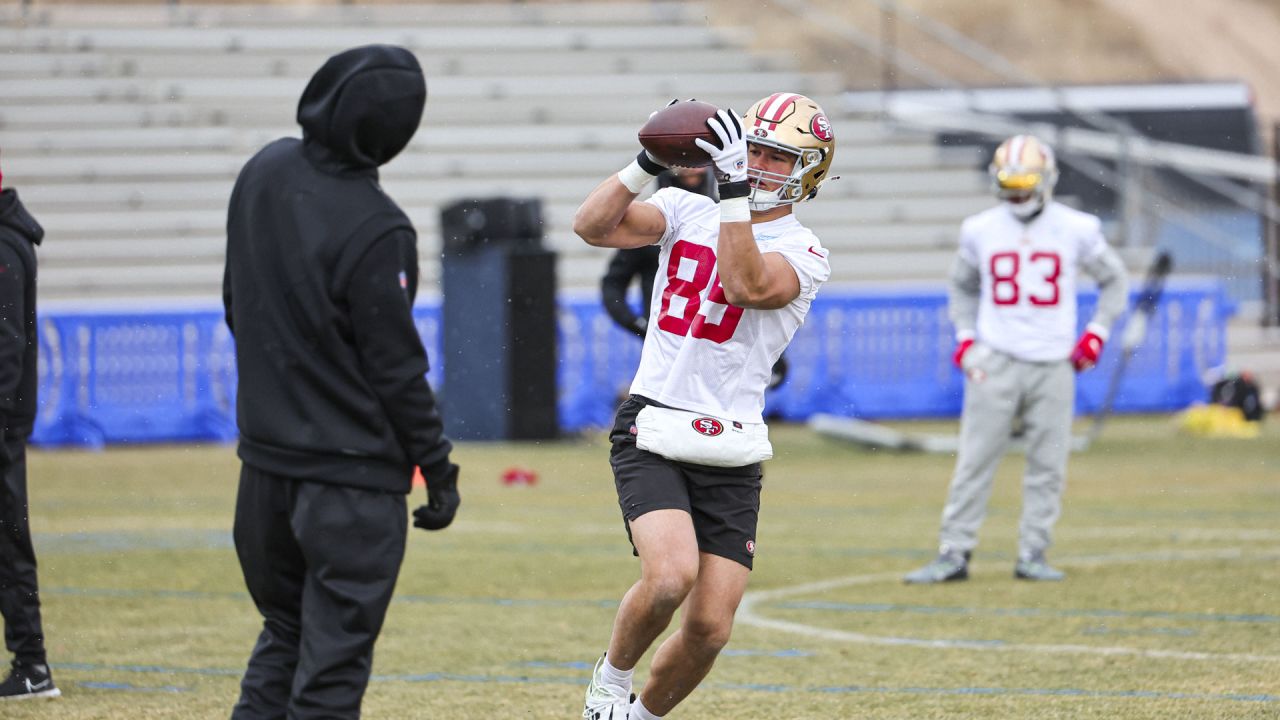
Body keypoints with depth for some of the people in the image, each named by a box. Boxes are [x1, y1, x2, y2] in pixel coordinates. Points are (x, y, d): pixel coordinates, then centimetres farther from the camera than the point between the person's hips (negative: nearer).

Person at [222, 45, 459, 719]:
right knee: (332, 662, -1)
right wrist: (438, 470, -6)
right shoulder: (375, 231, -20)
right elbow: (397, 367, -15)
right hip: (351, 474, -7)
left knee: (283, 631, 21)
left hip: (264, 457, 7)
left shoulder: (263, 173, 2)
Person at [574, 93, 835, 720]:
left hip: (729, 455, 1)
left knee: (709, 628, -3)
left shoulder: (800, 253, 0)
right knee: (672, 574, -26)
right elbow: (593, 226, -5)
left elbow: (747, 287, -22)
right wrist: (649, 163, -16)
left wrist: (735, 190, -26)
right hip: (651, 437, -1)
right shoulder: (688, 210, 7)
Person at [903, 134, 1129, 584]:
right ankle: (955, 554, 0)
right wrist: (964, 337, 8)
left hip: (1053, 365, 0)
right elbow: (963, 286, 21)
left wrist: (1096, 333, 4)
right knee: (975, 461, -3)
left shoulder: (1076, 230, 0)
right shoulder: (980, 231, 4)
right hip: (996, 362, 0)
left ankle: (1032, 555, 10)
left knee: (1048, 464, 1)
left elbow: (1114, 280, 14)